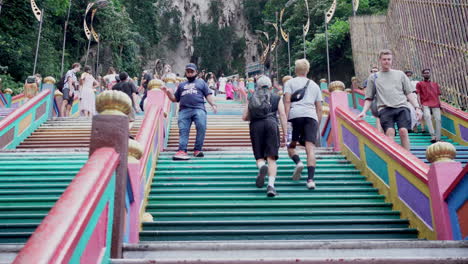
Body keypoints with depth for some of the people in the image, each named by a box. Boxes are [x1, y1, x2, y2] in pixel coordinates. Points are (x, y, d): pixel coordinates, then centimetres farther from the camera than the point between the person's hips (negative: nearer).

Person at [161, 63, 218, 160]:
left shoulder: (201, 82, 26)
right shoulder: (181, 85, 32)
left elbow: (208, 95, 15)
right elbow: (175, 99, 30)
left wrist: (213, 104, -2)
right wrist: (168, 92, 13)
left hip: (198, 109, -2)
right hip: (184, 110, 2)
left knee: (201, 127, -24)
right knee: (183, 130, -14)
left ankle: (198, 149, -17)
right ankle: (182, 150, -23)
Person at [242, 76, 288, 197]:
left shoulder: (252, 99, 20)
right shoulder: (277, 98, 17)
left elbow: (244, 117, 13)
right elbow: (283, 115, 5)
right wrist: (285, 134, 4)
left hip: (255, 126, 1)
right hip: (271, 124, -1)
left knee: (259, 156, 8)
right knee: (271, 158, -4)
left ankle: (262, 166, -28)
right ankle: (271, 185, -20)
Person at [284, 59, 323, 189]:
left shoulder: (290, 82, 18)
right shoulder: (314, 85, 27)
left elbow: (287, 101, 1)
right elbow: (319, 108, 21)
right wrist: (318, 126, 24)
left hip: (295, 115, -2)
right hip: (311, 116, 2)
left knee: (291, 145, 14)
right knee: (310, 148, -7)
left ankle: (298, 162, -15)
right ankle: (310, 179, -20)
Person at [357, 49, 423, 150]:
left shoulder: (400, 74, 22)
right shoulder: (373, 77, 20)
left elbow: (410, 93, 17)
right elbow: (369, 98, 19)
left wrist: (417, 107, 4)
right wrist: (363, 111, 4)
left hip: (401, 107, 1)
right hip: (385, 109, -1)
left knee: (403, 131, -18)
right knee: (390, 132, -22)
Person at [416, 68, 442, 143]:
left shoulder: (435, 84, 25)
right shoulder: (419, 84, 15)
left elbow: (438, 95, 23)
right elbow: (418, 95, 6)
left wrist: (440, 105, 11)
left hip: (436, 104, 3)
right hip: (425, 104, -3)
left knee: (438, 119, -11)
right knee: (427, 116, -29)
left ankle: (438, 138, -7)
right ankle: (433, 136, -33)